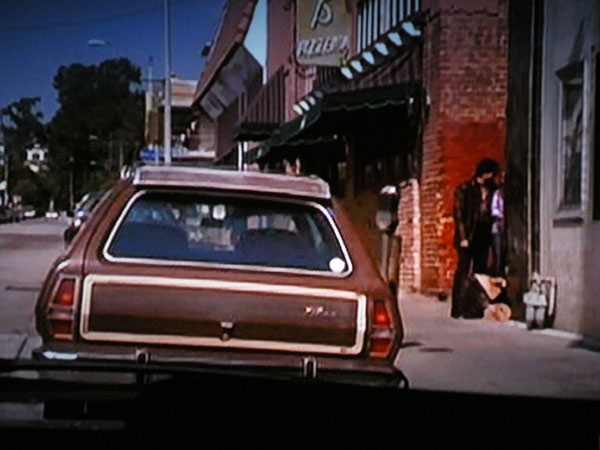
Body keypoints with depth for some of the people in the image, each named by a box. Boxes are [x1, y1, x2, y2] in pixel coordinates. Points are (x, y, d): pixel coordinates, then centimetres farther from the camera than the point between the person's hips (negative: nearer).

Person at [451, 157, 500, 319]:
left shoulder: (492, 190, 11)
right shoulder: (464, 189, -1)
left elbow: (493, 214, 12)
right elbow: (458, 214, -4)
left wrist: (491, 238, 2)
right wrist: (462, 237, -12)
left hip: (484, 237, 4)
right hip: (468, 237, -4)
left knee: (480, 273, 3)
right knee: (462, 272, -4)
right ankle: (457, 309, -3)